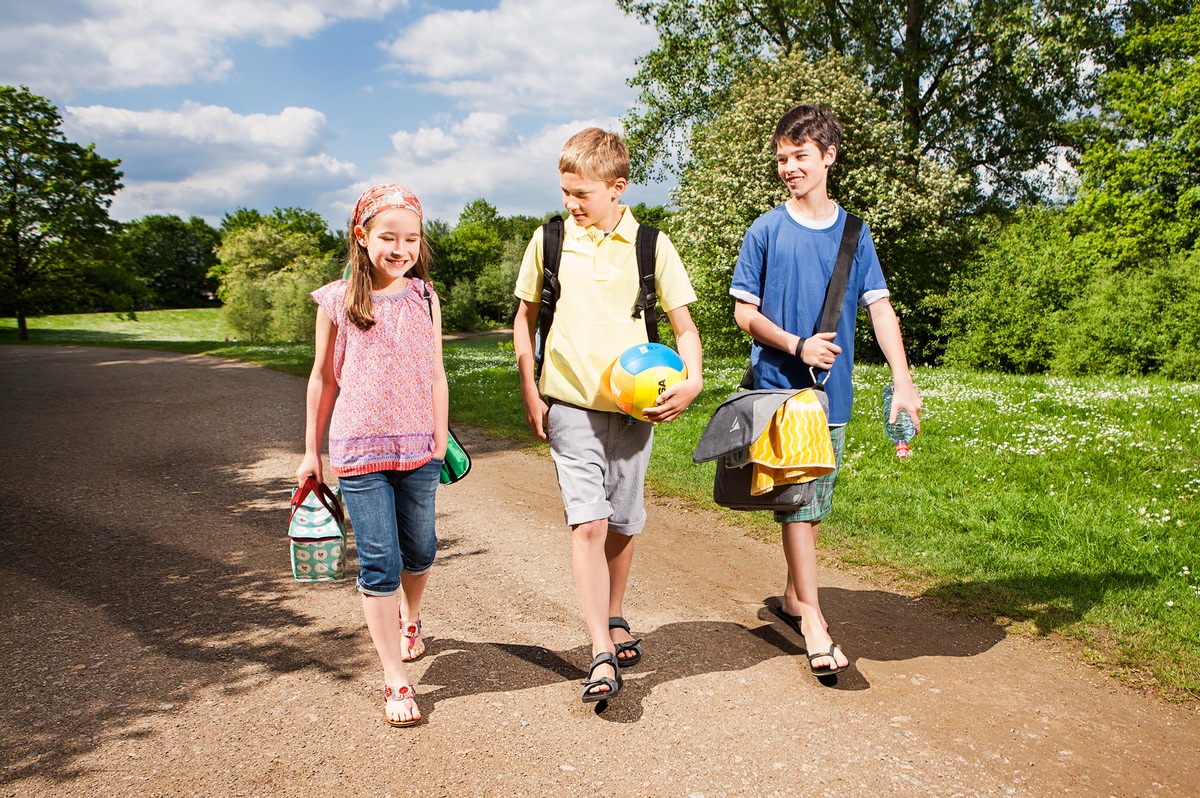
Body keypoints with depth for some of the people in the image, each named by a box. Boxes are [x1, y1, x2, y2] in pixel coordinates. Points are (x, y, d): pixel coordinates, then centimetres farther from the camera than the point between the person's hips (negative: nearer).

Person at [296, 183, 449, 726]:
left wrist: (441, 443, 6)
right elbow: (323, 379, 6)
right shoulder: (337, 302, -2)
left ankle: (410, 618, 48)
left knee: (419, 551, 16)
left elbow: (436, 375, 6)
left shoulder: (424, 297, 2)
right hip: (358, 448, -2)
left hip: (416, 448, 2)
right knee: (379, 563, -1)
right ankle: (395, 680, 10)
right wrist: (312, 450, 10)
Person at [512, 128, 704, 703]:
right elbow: (525, 317, 11)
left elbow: (683, 325, 4)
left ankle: (614, 621, 36)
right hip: (570, 405, -1)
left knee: (622, 525, 12)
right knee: (587, 522, -12)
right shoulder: (548, 241, 1)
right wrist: (529, 391, 4)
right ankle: (602, 656, -8)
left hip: (634, 406, 1)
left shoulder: (650, 245, -1)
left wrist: (692, 380, -14)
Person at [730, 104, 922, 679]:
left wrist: (904, 384, -7)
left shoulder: (854, 233, 7)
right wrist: (797, 345, -15)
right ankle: (811, 616, 2)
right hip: (780, 386, -3)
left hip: (833, 389, 3)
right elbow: (745, 312, 0)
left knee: (816, 501, 12)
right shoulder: (765, 231, -1)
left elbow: (880, 309, 2)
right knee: (796, 497, -6)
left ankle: (792, 595, 30)